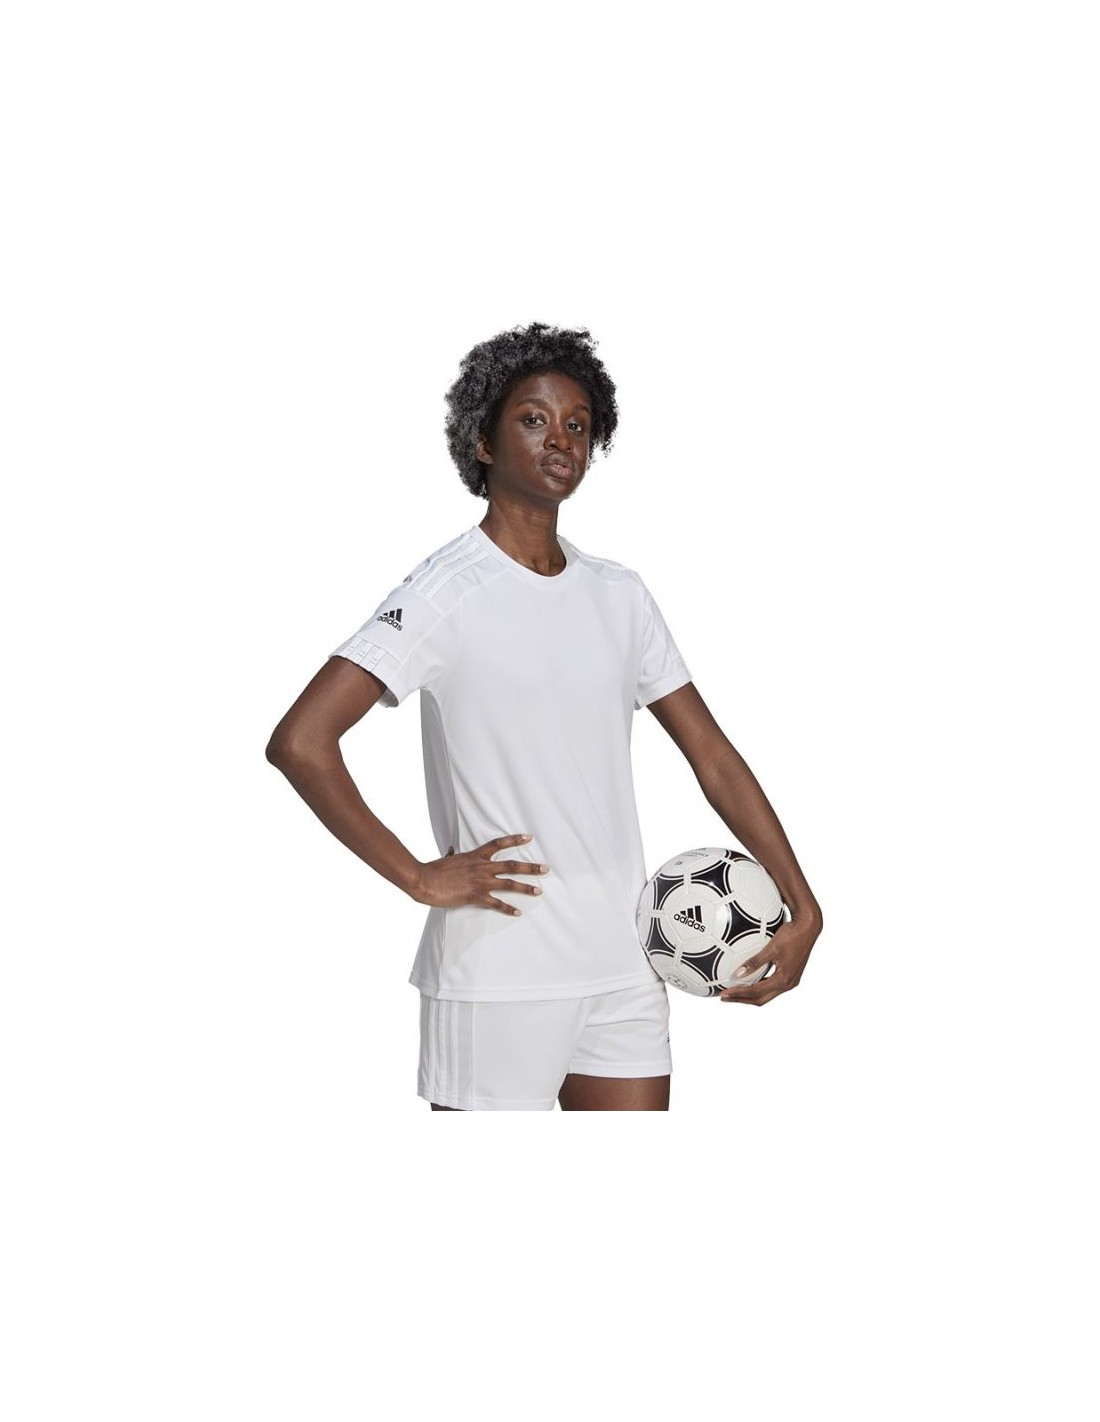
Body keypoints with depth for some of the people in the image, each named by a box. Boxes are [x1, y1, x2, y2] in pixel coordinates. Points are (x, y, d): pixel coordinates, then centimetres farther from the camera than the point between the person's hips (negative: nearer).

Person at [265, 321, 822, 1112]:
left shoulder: (621, 595, 10)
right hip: (497, 979, -6)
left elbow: (711, 754, 12)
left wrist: (802, 906, 5)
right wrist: (420, 878, -15)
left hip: (625, 967, 6)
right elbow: (300, 742, -19)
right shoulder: (448, 593, -9)